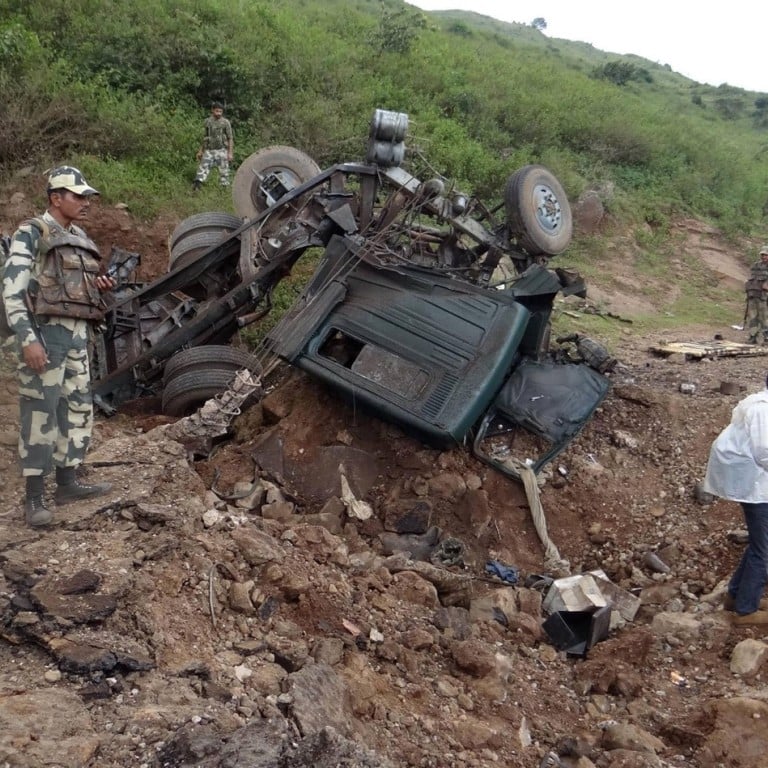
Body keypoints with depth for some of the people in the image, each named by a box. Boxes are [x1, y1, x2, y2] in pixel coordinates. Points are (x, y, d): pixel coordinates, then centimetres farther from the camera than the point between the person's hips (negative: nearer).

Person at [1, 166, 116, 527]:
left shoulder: (79, 237, 18)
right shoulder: (31, 233, -6)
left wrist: (101, 285, 6)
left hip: (77, 334, 8)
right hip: (45, 331, -8)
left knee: (78, 406, 11)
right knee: (40, 410, -7)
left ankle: (67, 482, 22)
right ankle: (34, 497, -2)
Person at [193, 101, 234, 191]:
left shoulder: (225, 122, -2)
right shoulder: (207, 121, 8)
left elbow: (230, 138, -3)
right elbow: (205, 137, 17)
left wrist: (230, 153, -10)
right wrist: (200, 150, 15)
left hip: (221, 151, -3)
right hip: (209, 150, 3)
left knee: (224, 171, 1)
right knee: (203, 168, -6)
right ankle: (196, 186, -10)